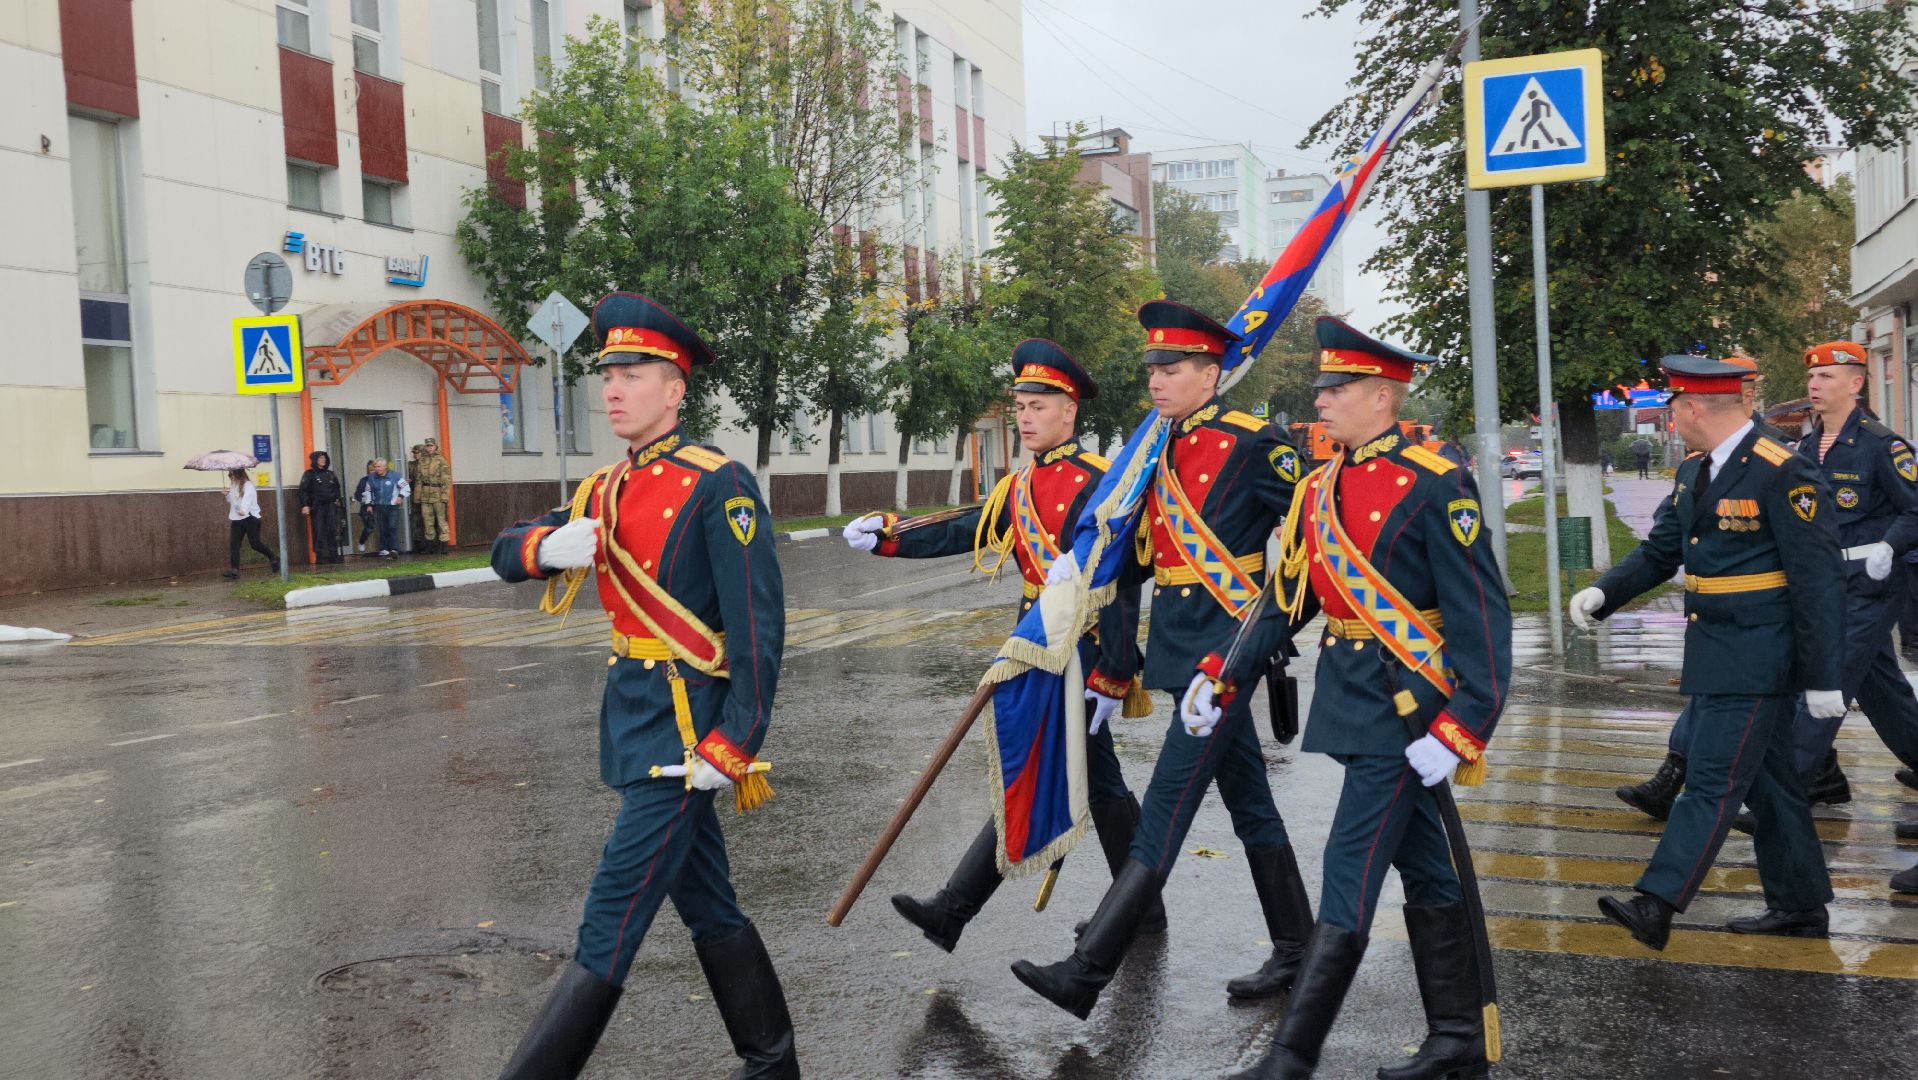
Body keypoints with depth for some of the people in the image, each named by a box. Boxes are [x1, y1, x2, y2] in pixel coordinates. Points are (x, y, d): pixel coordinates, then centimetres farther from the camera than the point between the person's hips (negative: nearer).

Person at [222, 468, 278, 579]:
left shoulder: (247, 485, -12)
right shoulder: (233, 485, 11)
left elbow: (247, 498, -29)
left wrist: (243, 509, -48)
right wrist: (227, 494, -1)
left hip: (250, 518, -7)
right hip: (236, 519, 7)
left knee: (255, 543, -2)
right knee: (234, 543, -4)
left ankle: (274, 558, 20)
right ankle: (234, 569, -7)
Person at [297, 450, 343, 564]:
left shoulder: (331, 474, 16)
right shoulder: (309, 474, 1)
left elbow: (337, 488, 26)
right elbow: (303, 490, -5)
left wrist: (337, 499, 14)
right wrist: (305, 505, -14)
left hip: (331, 505, 4)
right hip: (317, 507, -4)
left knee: (333, 530, 1)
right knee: (319, 531, -6)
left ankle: (334, 555, 6)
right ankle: (320, 556, -3)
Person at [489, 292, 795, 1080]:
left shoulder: (718, 486, -13)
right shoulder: (606, 490, 11)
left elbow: (760, 623, -17)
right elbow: (505, 554, 13)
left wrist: (731, 744, -21)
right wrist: (549, 546, -11)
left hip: (683, 728, -9)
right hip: (632, 712, 9)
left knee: (609, 929, -6)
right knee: (710, 910, 17)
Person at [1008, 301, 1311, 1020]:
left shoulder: (1254, 445, -10)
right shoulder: (1160, 452, 12)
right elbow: (1140, 555, 18)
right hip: (1179, 647, 8)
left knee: (1166, 808, -9)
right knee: (1250, 806, 16)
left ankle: (1086, 975, -10)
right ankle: (1296, 952, 27)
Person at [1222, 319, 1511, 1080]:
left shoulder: (1435, 486, -15)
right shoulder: (1321, 488, 9)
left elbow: (1481, 617, -16)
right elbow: (1287, 600, 14)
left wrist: (1459, 730, -22)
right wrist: (1222, 675, 7)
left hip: (1406, 708, -8)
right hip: (1351, 698, 8)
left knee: (1350, 874, -6)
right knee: (1426, 873, 16)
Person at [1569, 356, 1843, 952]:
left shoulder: (1784, 474, -16)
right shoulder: (1693, 471, 10)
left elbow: (1819, 580, -16)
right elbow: (1659, 550, 15)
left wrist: (1822, 678, -16)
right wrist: (1603, 593, -4)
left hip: (1757, 657, -9)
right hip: (1714, 656, 9)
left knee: (1714, 778, -10)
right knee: (1766, 780, 15)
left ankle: (1656, 905, -13)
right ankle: (1799, 907, 26)